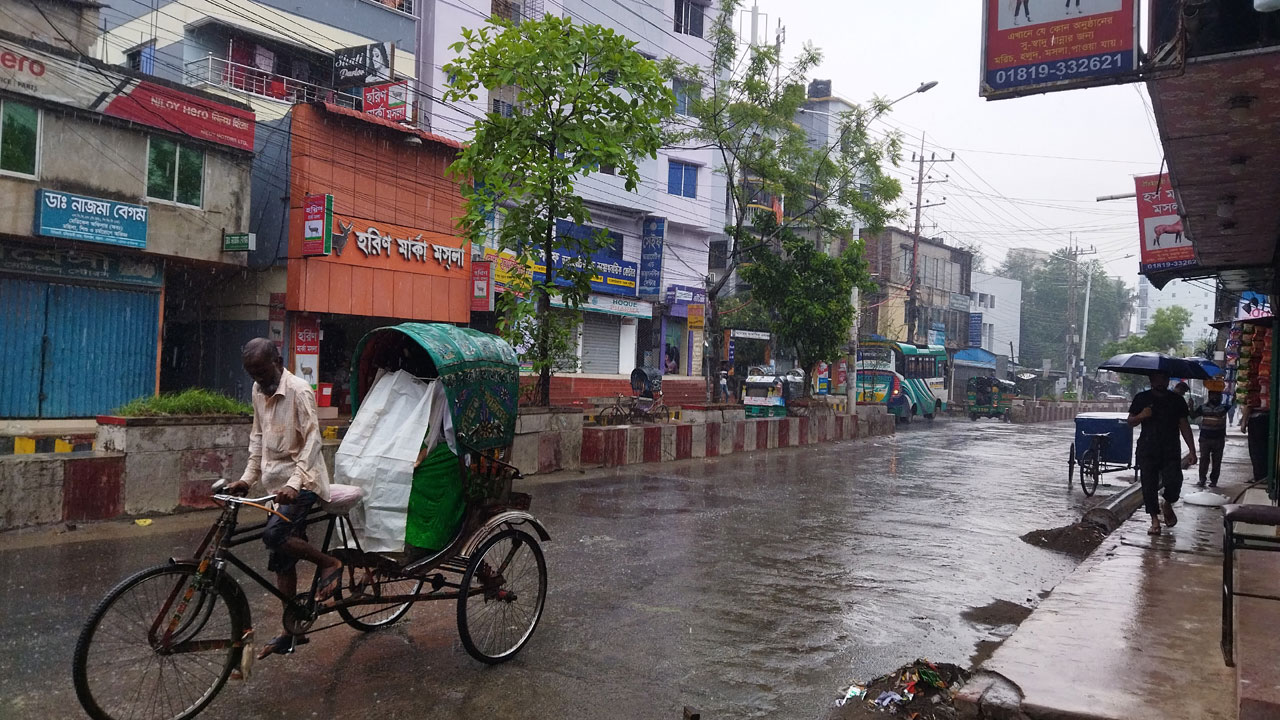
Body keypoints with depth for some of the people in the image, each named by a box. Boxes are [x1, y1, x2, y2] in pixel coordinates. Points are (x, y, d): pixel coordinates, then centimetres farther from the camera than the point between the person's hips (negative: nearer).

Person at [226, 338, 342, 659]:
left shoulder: (299, 391, -15)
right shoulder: (259, 391, 9)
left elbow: (313, 440, -21)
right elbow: (258, 436, 17)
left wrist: (294, 483, -31)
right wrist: (248, 477, 7)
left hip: (301, 482, -8)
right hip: (276, 482, 8)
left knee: (274, 534, -28)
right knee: (282, 561, 9)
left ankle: (329, 563, -5)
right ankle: (291, 632, 18)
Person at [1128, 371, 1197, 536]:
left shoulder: (1177, 400, 7)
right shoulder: (1142, 398, 5)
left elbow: (1184, 425, 8)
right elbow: (1130, 421, 9)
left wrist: (1192, 450, 2)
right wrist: (1141, 416, -14)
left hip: (1170, 451, 0)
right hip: (1147, 451, 0)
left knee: (1174, 482, -11)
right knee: (1149, 485, -1)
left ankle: (1167, 504, 22)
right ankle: (1155, 519, 11)